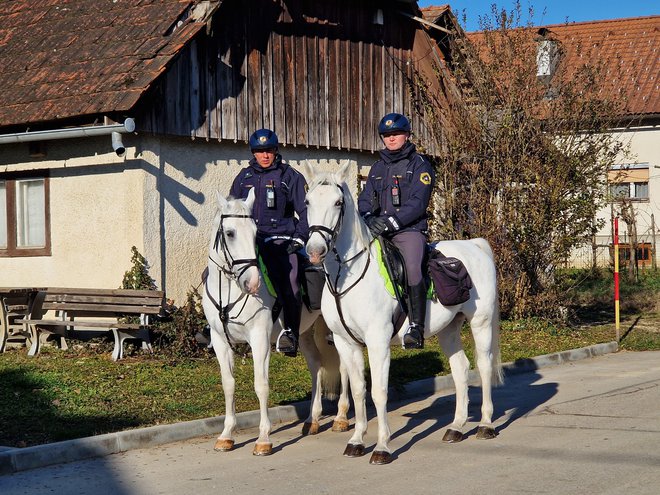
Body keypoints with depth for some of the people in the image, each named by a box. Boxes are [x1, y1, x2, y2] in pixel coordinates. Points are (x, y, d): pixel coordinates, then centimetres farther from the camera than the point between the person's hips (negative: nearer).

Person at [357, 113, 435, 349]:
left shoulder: (419, 165, 3)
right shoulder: (377, 168, 22)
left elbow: (417, 203, -9)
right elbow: (365, 199, 16)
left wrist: (390, 222, -21)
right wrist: (367, 218, -8)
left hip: (409, 230, -6)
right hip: (377, 231, 6)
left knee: (412, 268, -32)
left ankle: (416, 326, -28)